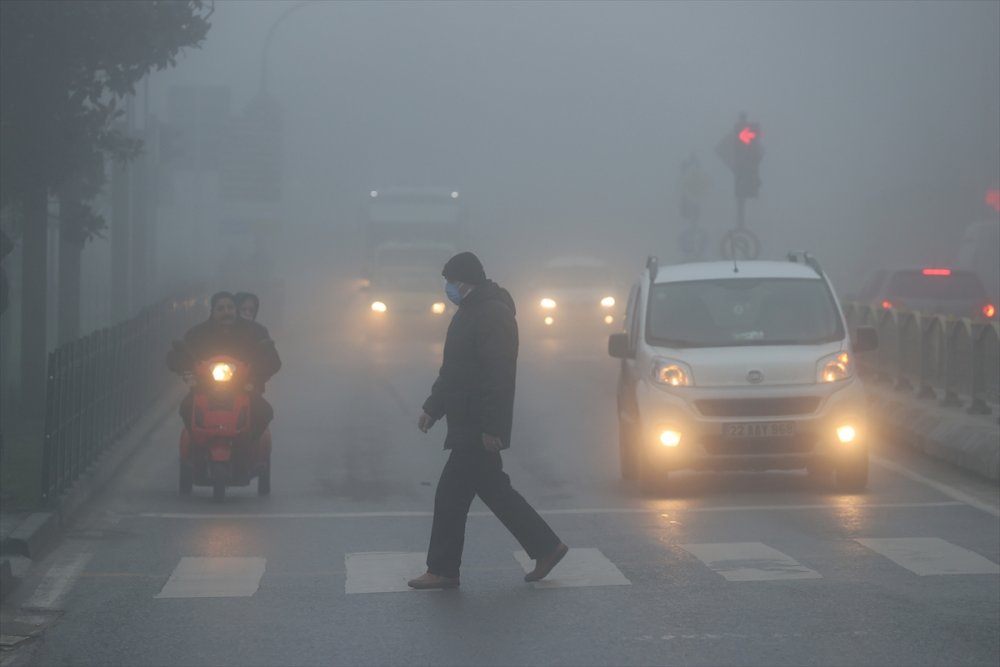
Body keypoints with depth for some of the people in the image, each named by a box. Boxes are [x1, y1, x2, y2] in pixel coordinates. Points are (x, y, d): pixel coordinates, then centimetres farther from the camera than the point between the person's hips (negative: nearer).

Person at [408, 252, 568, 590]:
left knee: (451, 494, -5)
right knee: (493, 489, 14)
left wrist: (491, 426, -25)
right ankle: (547, 547, 20)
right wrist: (433, 407, 23)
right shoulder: (471, 311, 15)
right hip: (468, 425, 10)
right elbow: (453, 368, 24)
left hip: (477, 429, -10)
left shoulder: (492, 314, -18)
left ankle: (443, 570, 4)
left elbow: (498, 375, -23)